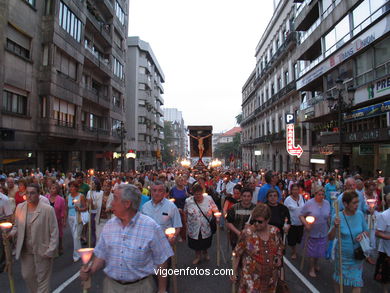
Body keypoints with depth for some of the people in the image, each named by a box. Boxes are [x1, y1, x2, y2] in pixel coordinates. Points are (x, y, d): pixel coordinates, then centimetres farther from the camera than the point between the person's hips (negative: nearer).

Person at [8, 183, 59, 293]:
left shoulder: (48, 209, -16)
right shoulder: (20, 207, -1)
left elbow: (54, 232, -13)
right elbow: (16, 226, 14)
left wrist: (51, 251, -15)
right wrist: (12, 232, -7)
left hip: (42, 251, -5)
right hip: (25, 250, 5)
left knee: (42, 279, 9)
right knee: (27, 276, 20)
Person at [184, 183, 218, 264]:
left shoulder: (209, 199, -11)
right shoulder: (188, 201, -11)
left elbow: (215, 210, -3)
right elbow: (185, 213, 2)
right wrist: (186, 222, 2)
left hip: (206, 228, 1)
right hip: (194, 229, 0)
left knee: (206, 244, 23)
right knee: (196, 245, 19)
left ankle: (205, 252, 55)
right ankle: (197, 255, 48)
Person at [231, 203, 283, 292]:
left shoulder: (275, 231, -6)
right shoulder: (247, 232, -17)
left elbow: (280, 248, 12)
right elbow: (237, 253, -9)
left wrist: (279, 258, -6)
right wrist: (234, 272, -5)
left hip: (271, 277, 4)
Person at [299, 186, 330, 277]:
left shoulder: (327, 203, 1)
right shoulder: (309, 203, -13)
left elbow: (328, 216, 13)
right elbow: (301, 216, -10)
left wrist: (330, 227, 11)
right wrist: (306, 224, -23)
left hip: (323, 232, 4)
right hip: (312, 232, -4)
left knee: (320, 250, 16)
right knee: (312, 251, 8)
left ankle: (316, 263, 44)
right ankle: (312, 268, 28)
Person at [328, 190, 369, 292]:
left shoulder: (360, 214, -10)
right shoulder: (337, 217, -18)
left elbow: (366, 231, 6)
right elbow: (330, 238, -13)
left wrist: (362, 234, -16)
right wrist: (335, 227, -31)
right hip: (342, 255, -2)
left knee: (357, 282, 6)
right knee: (339, 279, 18)